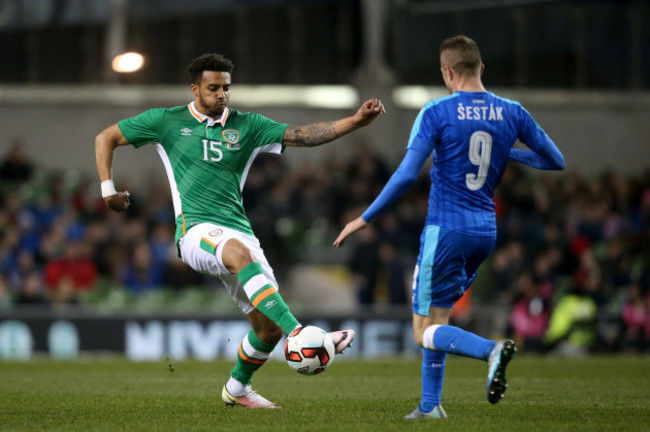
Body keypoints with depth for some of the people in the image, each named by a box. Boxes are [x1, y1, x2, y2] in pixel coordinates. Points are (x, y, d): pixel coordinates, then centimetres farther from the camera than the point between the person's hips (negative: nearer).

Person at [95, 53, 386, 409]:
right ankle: (300, 334, -52)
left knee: (268, 325, -2)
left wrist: (356, 122, -10)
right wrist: (108, 190, 5)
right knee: (240, 252, -39)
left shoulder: (246, 126, 12)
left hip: (239, 230, 5)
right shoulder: (167, 121, 7)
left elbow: (302, 135, 2)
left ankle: (237, 388, 27)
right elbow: (105, 138, 15)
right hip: (196, 230, -5)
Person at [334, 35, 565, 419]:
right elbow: (556, 161, 10)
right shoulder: (512, 113, 3)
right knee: (437, 317, 21)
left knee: (425, 332, -1)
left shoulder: (437, 113, -10)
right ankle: (430, 406, 18)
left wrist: (365, 219, -9)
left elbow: (406, 175, -18)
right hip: (486, 232, 6)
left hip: (446, 231, -6)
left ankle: (491, 350, -28)